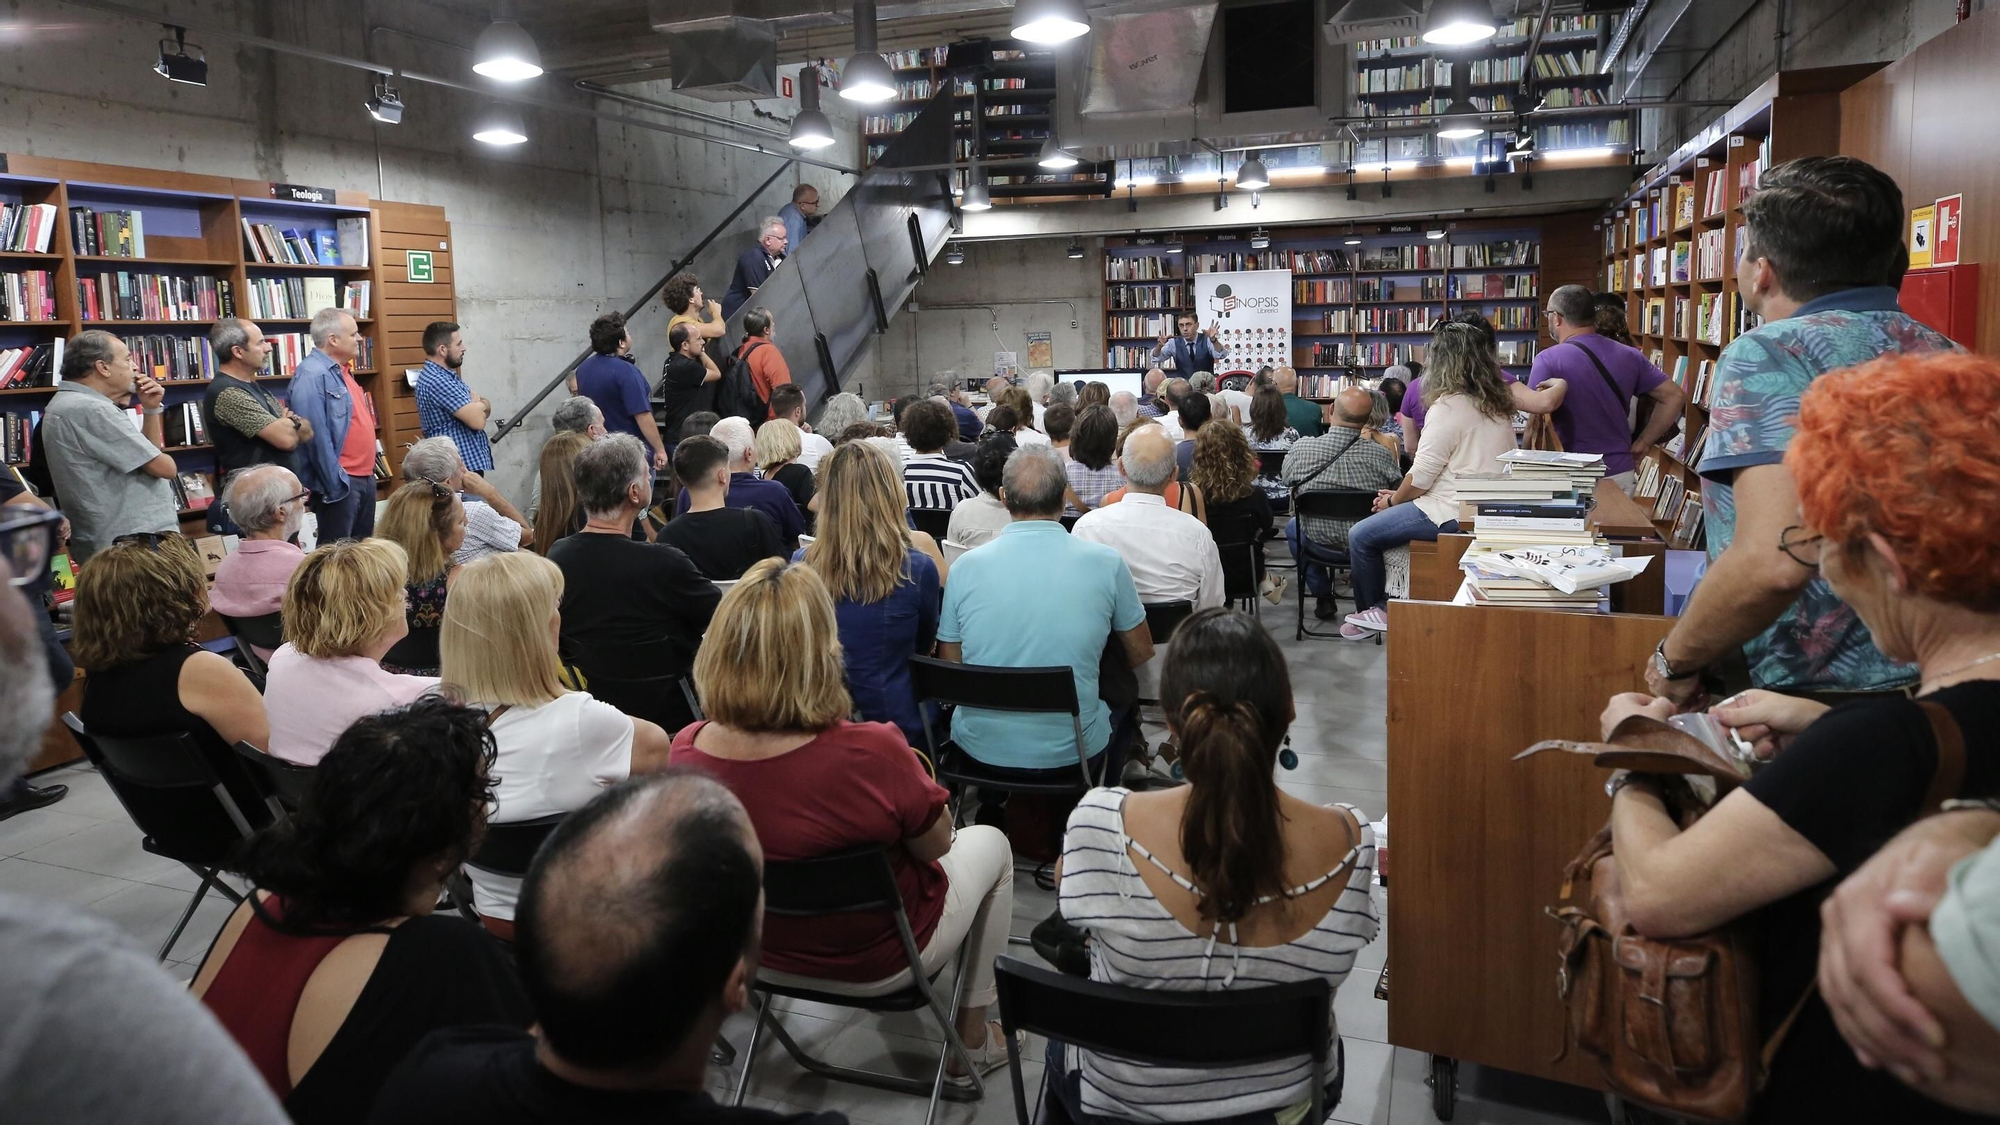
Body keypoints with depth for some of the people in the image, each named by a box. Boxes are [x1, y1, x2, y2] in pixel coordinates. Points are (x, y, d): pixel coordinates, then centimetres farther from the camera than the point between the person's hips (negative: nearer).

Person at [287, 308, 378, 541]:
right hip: (341, 482, -10)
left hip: (364, 478, 10)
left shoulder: (341, 371, 14)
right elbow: (317, 436, -21)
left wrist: (368, 472, 19)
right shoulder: (312, 375, -17)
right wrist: (335, 484, -21)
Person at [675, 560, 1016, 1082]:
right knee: (991, 844, 23)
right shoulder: (872, 753, -37)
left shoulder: (685, 752, -22)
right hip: (877, 964, -5)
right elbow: (935, 845, -17)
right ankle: (971, 1041, 33)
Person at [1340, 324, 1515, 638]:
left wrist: (1392, 501, 6)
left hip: (1453, 513, -10)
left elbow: (1421, 476, -15)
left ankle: (1377, 611, 19)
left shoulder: (1449, 407, -16)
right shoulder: (1498, 406, 10)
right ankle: (1380, 605, 26)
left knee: (1360, 536, 3)